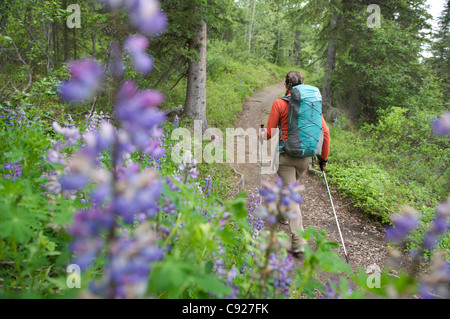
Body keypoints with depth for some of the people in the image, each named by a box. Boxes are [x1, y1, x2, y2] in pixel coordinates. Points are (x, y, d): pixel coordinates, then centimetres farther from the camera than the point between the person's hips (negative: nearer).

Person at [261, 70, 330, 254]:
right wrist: (324, 157, 8)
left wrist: (261, 134, 17)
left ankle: (298, 243, -6)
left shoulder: (279, 104, -9)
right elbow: (325, 131, -1)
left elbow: (270, 133, -7)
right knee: (290, 186, 29)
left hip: (286, 155, -4)